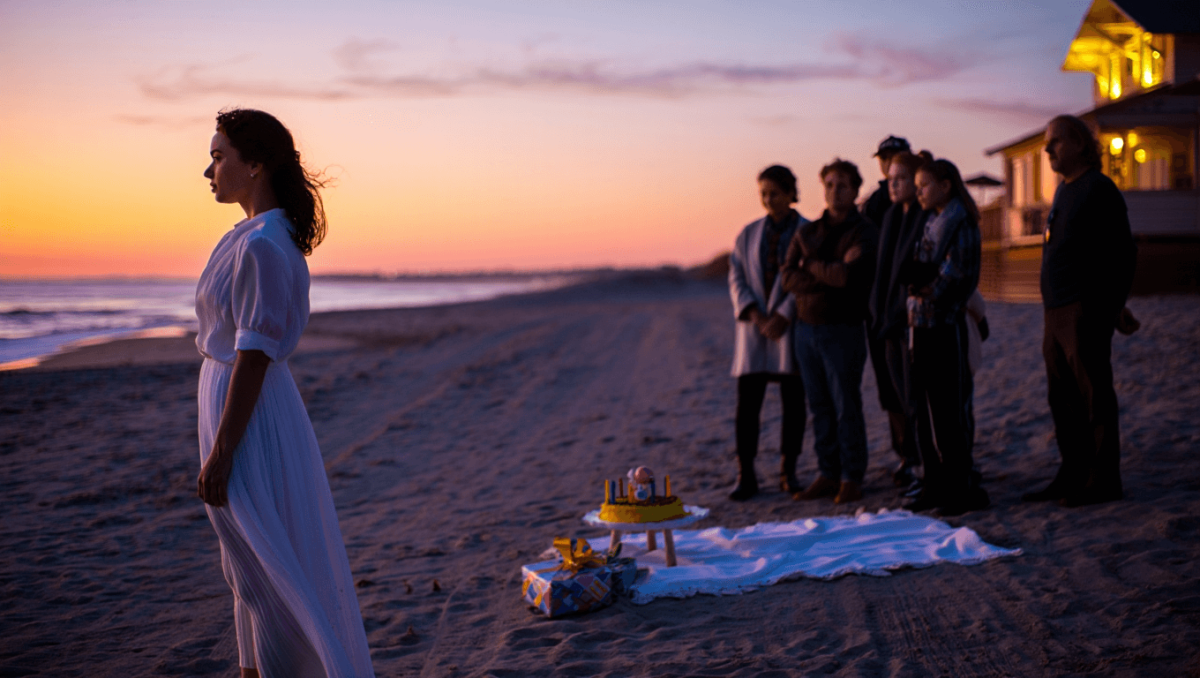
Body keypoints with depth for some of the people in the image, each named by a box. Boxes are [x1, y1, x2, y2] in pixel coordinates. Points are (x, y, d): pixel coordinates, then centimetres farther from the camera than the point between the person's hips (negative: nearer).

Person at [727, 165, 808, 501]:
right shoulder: (748, 234, 11)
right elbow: (736, 278, 6)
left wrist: (784, 315, -15)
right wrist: (754, 313, -9)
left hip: (791, 325, -2)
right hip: (754, 326, 2)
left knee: (793, 401, 2)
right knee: (747, 402, -2)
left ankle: (789, 471, 13)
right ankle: (746, 475, 2)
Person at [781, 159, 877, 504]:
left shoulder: (863, 232, -4)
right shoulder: (807, 232, 12)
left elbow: (849, 273, -20)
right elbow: (789, 278, 0)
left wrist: (811, 264, -5)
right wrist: (830, 277, -13)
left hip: (843, 330, -5)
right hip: (806, 328, 5)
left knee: (846, 407, -1)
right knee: (820, 407, 9)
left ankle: (852, 478, 6)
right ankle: (827, 475, 15)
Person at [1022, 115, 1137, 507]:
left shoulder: (1099, 188, -10)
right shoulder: (1064, 191, 18)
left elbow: (1122, 252, -14)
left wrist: (1114, 308, -13)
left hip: (1085, 312, -9)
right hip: (1057, 313, 9)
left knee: (1094, 395, -4)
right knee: (1063, 398, 12)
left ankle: (1103, 481, 2)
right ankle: (1073, 477, 21)